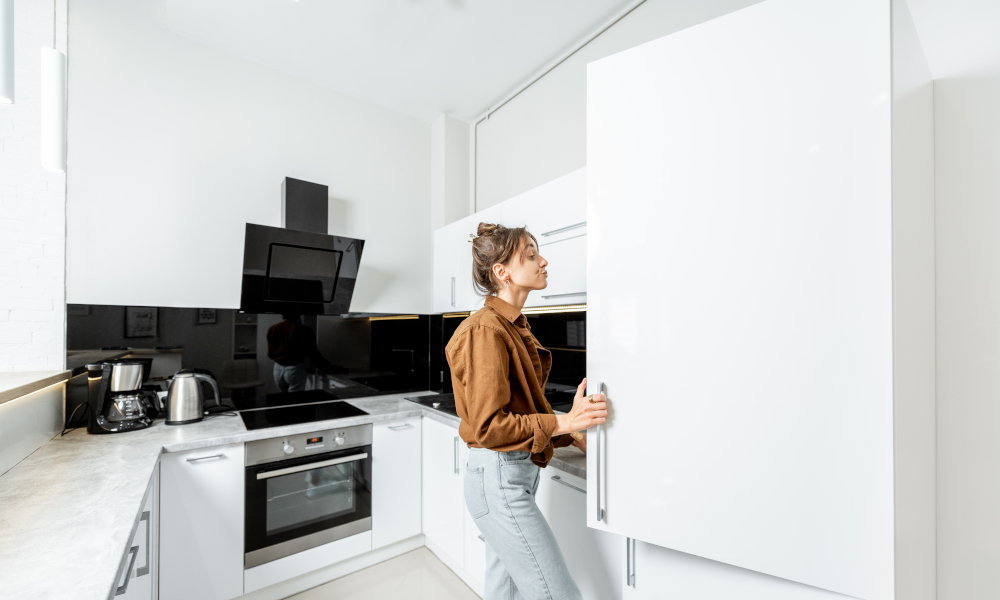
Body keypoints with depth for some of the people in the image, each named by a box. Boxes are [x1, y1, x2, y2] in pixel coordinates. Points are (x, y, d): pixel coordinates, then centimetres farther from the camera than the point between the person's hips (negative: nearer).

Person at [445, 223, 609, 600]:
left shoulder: (514, 327, 10)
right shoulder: (486, 330, -20)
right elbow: (487, 426, -22)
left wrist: (575, 437, 10)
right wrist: (564, 421, -23)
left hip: (516, 473, 9)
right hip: (500, 479, -9)